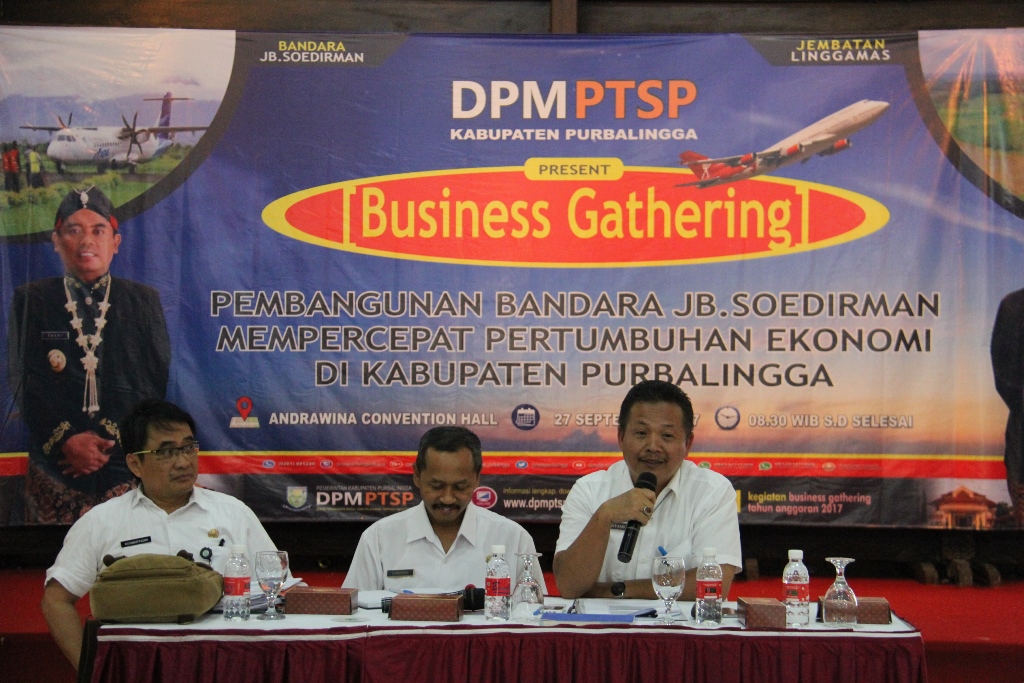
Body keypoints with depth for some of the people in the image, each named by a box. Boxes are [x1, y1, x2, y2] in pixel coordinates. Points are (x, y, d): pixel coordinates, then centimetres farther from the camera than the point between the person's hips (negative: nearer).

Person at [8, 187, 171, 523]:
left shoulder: (144, 301, 8)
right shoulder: (31, 301, 8)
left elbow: (158, 383, 1)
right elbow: (24, 384, 1)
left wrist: (111, 439, -10)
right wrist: (66, 441, -12)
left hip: (128, 464, 0)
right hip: (55, 467, 0)